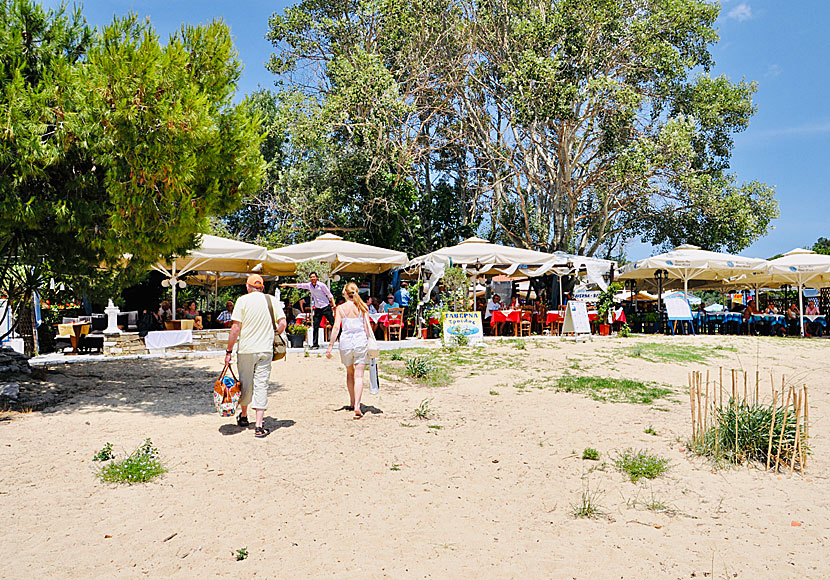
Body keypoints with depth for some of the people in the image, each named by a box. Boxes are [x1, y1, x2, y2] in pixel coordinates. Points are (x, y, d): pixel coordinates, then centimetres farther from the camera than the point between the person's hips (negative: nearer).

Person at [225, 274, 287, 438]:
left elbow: (235, 328, -8)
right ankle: (259, 426, -3)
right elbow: (282, 323, -1)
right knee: (261, 385, 2)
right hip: (266, 350, 1)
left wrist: (229, 351, -3)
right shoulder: (272, 300, 2)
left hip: (246, 349, -1)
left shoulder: (243, 300, -5)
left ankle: (243, 417, 35)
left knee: (245, 384, 15)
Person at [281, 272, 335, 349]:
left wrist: (334, 305, -14)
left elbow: (330, 295, -6)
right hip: (317, 309, 5)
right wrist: (286, 285, 14)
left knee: (333, 323, -7)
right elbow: (297, 285, 12)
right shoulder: (309, 285, 4)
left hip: (326, 307, -5)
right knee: (316, 326, 1)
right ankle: (315, 344, 8)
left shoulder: (321, 285, -10)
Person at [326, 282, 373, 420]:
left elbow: (336, 328, -6)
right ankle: (357, 406, -14)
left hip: (346, 342, 1)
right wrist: (371, 343, 7)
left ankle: (352, 403, 31)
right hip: (361, 342, 0)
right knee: (359, 375, -2)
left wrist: (330, 346, -2)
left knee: (350, 373, 20)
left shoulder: (340, 308, -1)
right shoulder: (363, 308, 2)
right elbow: (367, 327, 0)